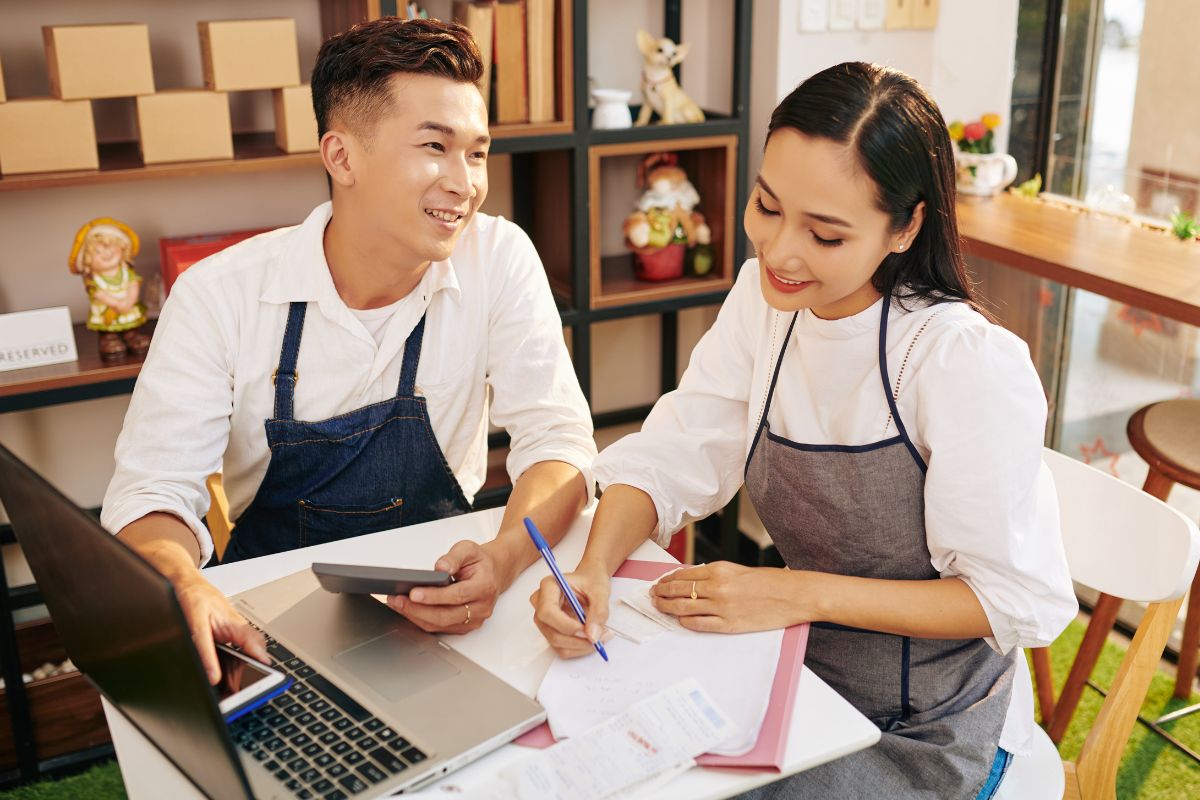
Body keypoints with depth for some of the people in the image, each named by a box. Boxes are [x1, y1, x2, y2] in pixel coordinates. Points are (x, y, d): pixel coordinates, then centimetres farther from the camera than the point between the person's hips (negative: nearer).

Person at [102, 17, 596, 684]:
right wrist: (183, 588, -38)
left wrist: (504, 556, -34)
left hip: (441, 601, 1)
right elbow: (153, 490, -14)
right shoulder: (221, 295, -12)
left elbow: (558, 441, -12)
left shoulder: (501, 260, -10)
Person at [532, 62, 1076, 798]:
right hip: (800, 674, 5)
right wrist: (594, 567, -25)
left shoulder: (970, 366, -26)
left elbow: (1021, 600, -20)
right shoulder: (764, 301, -7)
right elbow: (668, 459, -6)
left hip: (929, 735, -5)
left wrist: (801, 594, -25)